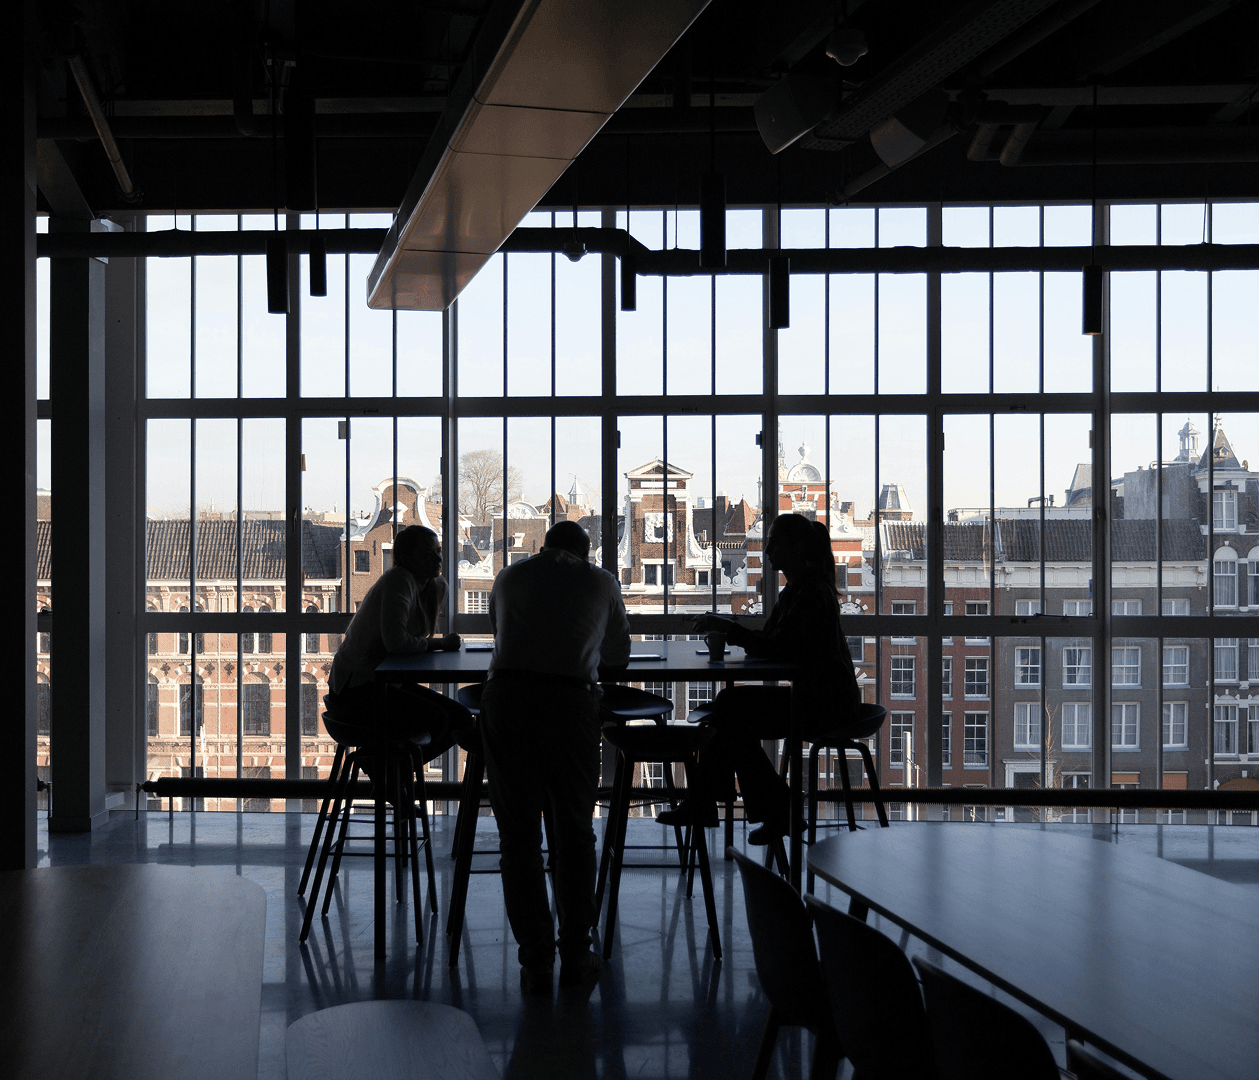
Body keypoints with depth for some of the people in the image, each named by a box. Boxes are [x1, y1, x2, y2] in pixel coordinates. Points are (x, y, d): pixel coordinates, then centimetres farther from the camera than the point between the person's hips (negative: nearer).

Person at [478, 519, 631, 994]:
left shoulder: (511, 577, 25)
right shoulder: (601, 582, 21)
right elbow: (618, 654, 35)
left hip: (505, 696, 1)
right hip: (571, 700, -1)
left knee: (518, 835, 7)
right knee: (573, 834, 12)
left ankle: (535, 963, 8)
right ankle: (575, 956, 17)